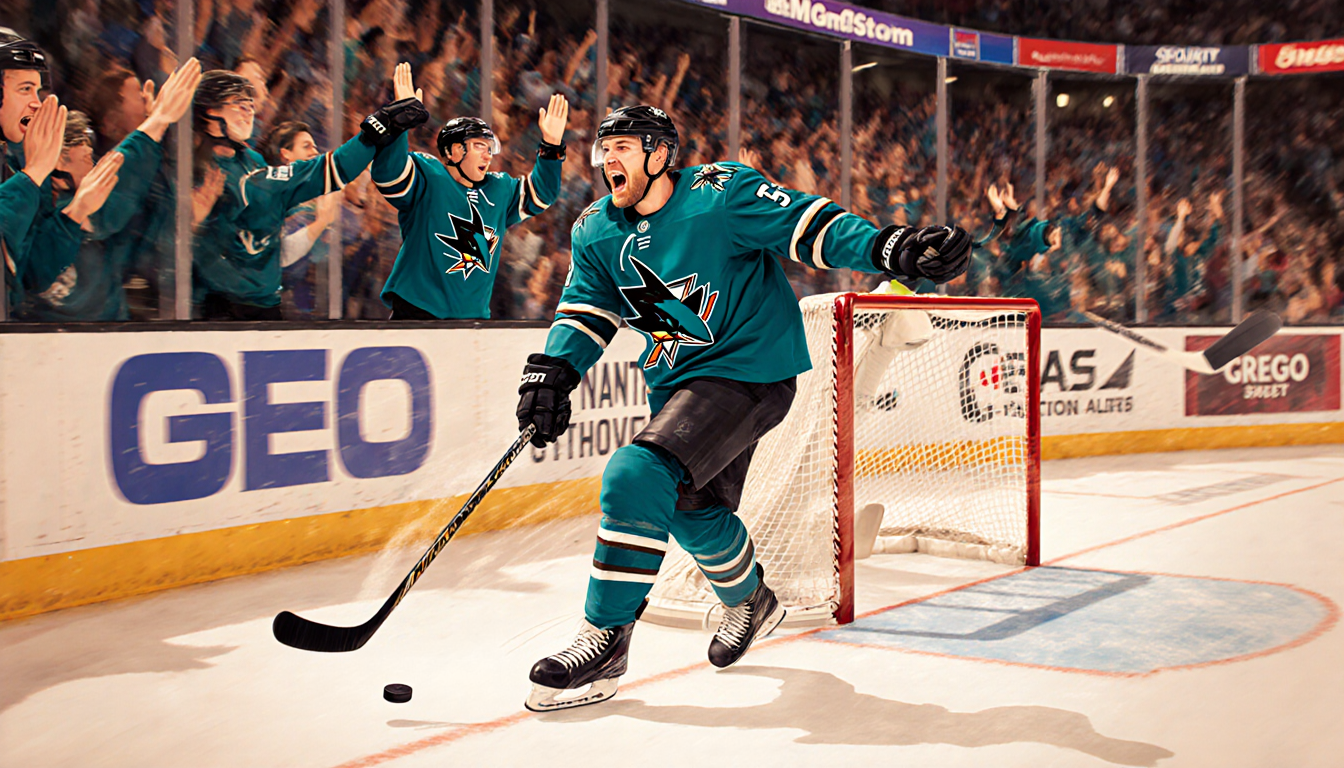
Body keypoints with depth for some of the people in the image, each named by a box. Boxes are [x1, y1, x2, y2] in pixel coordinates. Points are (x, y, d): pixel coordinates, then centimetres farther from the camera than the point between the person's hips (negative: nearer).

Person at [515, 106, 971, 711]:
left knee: (636, 478, -23)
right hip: (677, 381, 8)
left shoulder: (721, 195, -16)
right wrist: (552, 372, -8)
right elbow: (586, 311, 8)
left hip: (748, 370, -8)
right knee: (692, 509, 17)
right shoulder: (597, 231, 4)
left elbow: (810, 227, -18)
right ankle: (750, 602, 48)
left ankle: (604, 640, -13)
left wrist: (890, 249, -31)